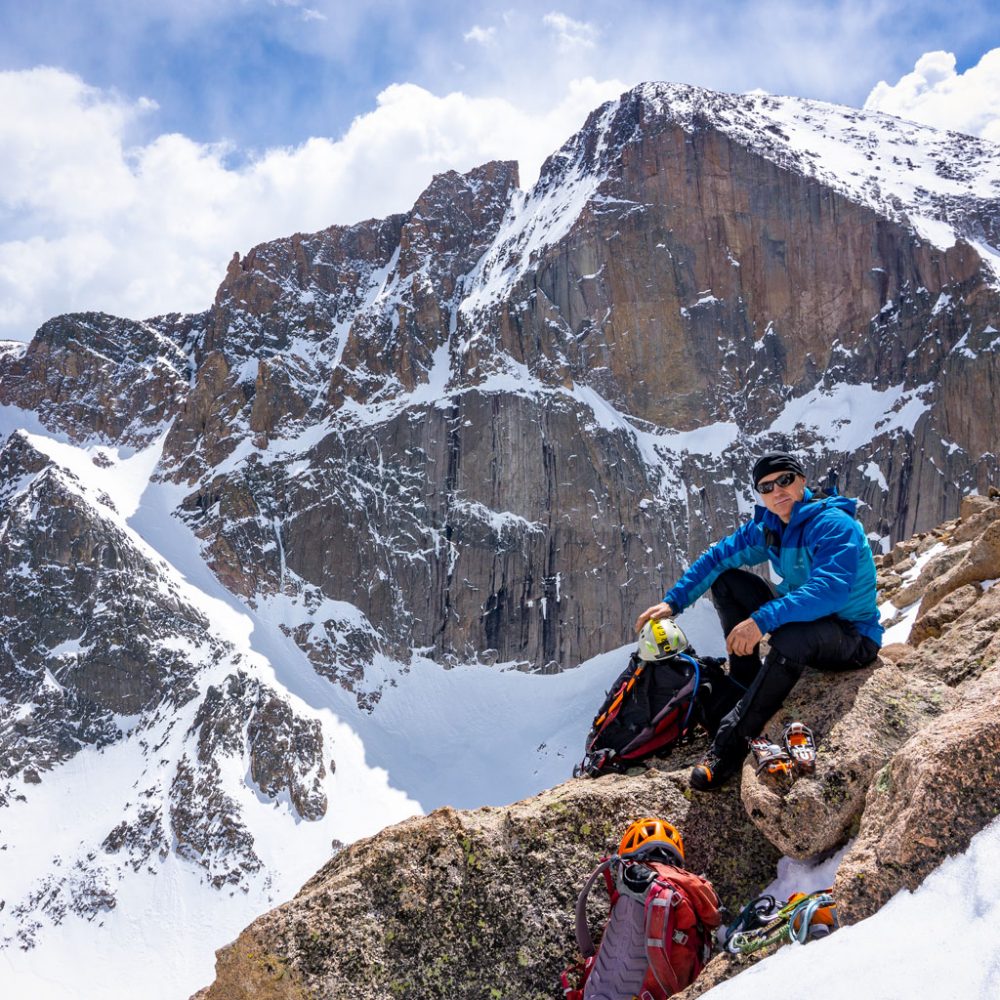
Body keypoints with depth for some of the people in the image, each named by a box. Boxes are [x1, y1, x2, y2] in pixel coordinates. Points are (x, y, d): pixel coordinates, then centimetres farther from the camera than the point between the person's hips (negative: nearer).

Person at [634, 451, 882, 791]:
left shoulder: (834, 525, -23)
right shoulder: (768, 527, 1)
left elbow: (830, 590, -38)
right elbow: (718, 557, 6)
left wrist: (762, 620, -45)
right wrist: (673, 601, -3)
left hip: (854, 638, -8)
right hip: (801, 616, 8)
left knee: (791, 635, -41)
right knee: (726, 580, 2)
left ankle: (731, 744, -31)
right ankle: (746, 689, 0)